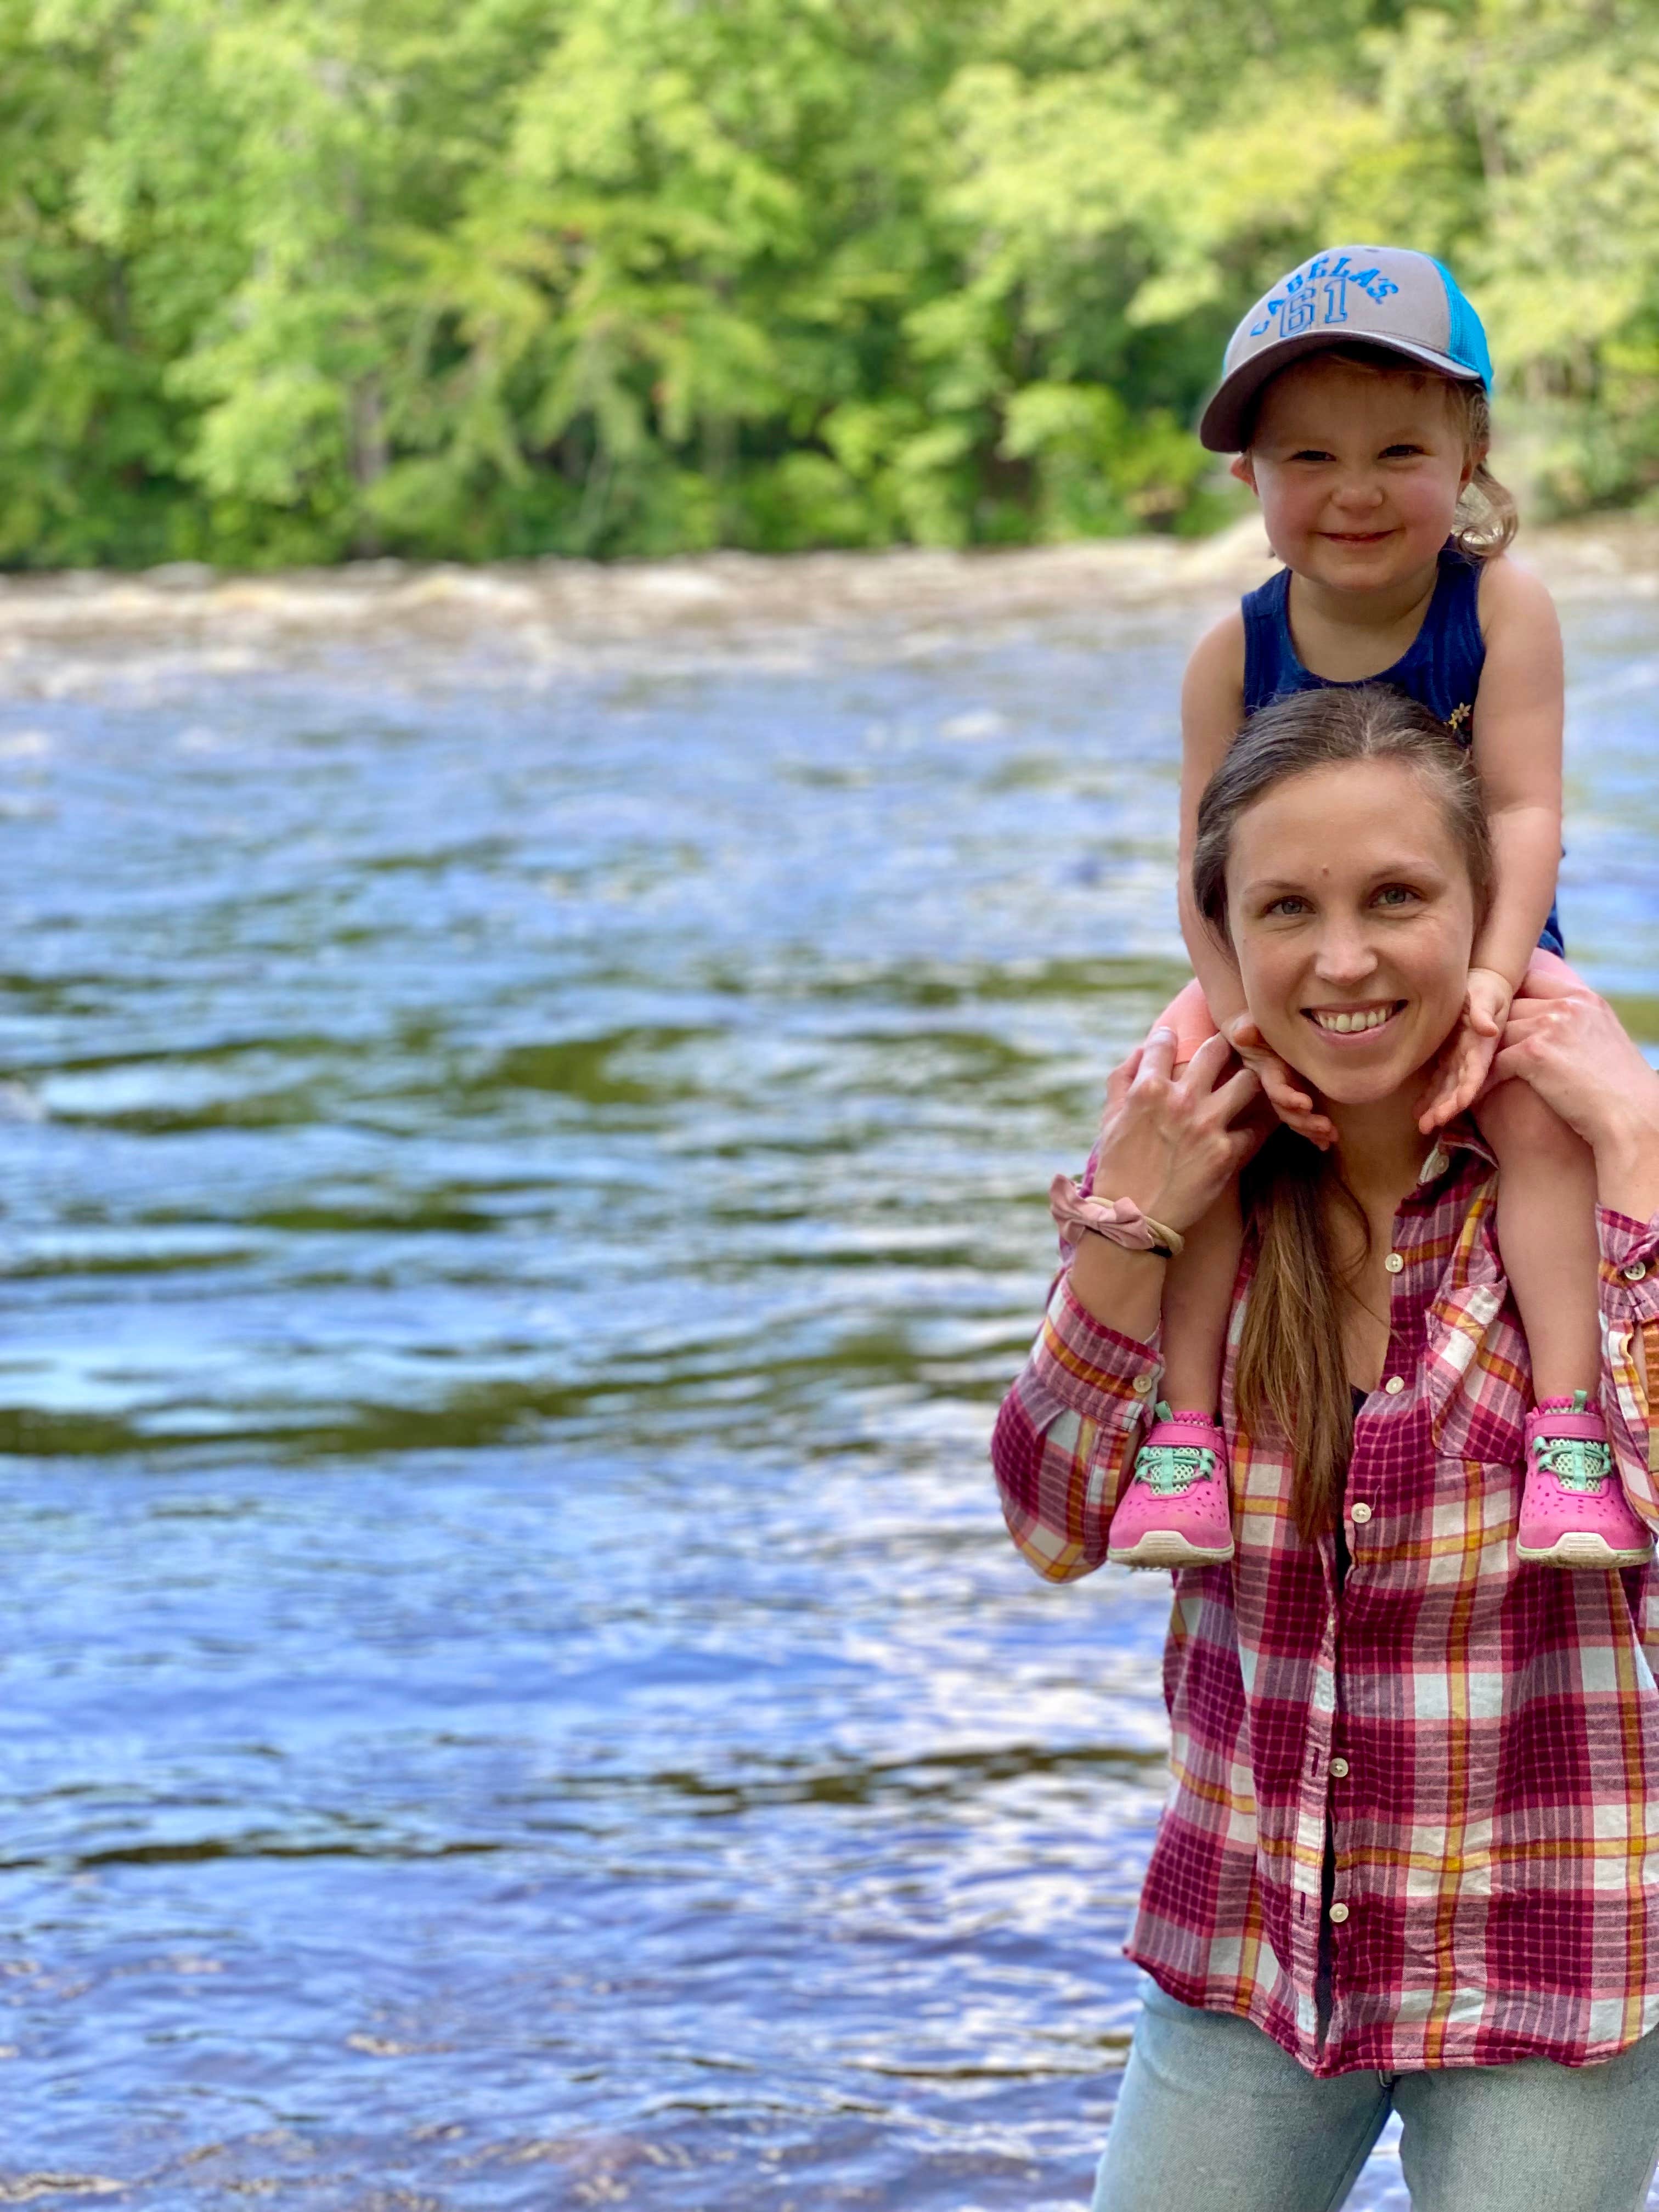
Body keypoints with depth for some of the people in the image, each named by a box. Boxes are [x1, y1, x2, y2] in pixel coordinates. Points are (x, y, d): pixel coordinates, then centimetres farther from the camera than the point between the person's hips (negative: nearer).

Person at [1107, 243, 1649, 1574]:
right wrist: (1248, 1021, -23)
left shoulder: (1502, 608, -11)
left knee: (1544, 1104, -30)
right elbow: (1211, 866, -7)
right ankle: (1184, 1421, -15)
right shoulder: (1236, 656, -7)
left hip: (1479, 952, -2)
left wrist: (1487, 985, -28)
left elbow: (1523, 810, -16)